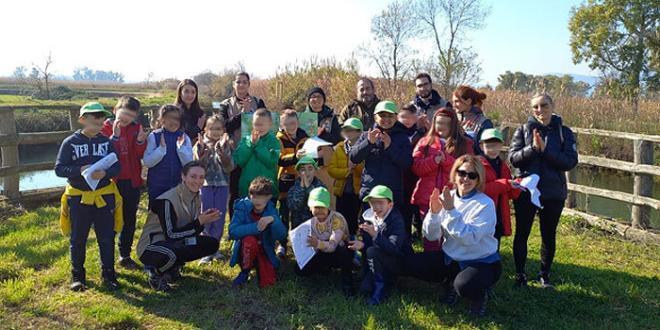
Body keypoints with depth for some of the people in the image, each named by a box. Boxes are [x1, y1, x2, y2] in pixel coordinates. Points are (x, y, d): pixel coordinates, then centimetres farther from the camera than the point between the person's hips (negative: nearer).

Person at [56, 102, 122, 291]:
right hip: (78, 197, -1)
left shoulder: (106, 142, 3)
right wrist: (80, 170, -24)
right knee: (77, 239, 10)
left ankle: (108, 274, 21)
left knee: (107, 238, 7)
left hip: (104, 196, 2)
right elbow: (59, 169, -7)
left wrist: (105, 172, -22)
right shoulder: (70, 142, -4)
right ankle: (77, 275, 26)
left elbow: (116, 167, -1)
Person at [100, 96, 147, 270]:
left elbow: (141, 155, -2)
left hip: (132, 181, 3)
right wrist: (115, 136, -25)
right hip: (112, 181, -3)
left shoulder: (137, 129, 4)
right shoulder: (106, 128, -4)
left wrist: (140, 141, -19)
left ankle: (125, 255, 26)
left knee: (129, 219, 12)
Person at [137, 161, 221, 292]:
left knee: (212, 244, -6)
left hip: (175, 243, 8)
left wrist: (206, 220, -16)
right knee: (172, 253, -40)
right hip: (150, 247, -8)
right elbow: (170, 234, -27)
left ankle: (172, 267, 8)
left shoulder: (195, 199, 1)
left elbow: (192, 233, 4)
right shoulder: (166, 201, -23)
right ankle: (155, 273, -5)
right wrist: (199, 221, -28)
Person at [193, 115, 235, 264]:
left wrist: (223, 154, -23)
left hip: (222, 185, 2)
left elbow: (229, 168, -6)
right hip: (206, 185, -1)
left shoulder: (226, 145, 3)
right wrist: (203, 155, -23)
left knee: (220, 217, 7)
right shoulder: (200, 145, 0)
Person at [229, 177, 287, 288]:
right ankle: (245, 272, -8)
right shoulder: (242, 206, -13)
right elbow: (232, 232, -25)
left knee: (268, 282, -18)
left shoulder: (271, 210, -6)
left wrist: (273, 220, -33)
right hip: (245, 251, -1)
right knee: (250, 240, -34)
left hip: (264, 251, 2)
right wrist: (255, 227, -34)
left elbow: (281, 236, -16)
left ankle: (258, 265, 16)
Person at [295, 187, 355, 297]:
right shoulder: (312, 221, -4)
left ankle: (347, 280, -15)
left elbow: (333, 245, -37)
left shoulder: (337, 219, -25)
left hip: (342, 254, -6)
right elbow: (315, 247, -3)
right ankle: (327, 268, 18)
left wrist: (318, 244, -57)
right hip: (324, 255, 6)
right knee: (300, 269, -11)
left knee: (342, 249, -41)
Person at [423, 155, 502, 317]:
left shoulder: (485, 204, -17)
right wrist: (434, 212, -26)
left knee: (464, 285, -31)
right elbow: (431, 236, -9)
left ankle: (479, 295, 6)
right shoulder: (446, 198, -4)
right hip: (452, 260, 5)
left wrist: (451, 211, -33)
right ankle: (452, 284, 15)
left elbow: (470, 238, -30)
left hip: (483, 261, -5)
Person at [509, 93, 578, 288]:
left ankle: (545, 275, 30)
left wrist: (545, 150, -21)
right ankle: (520, 274, 23)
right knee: (522, 234, 8)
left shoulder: (564, 132, -1)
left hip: (554, 193, 1)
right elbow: (513, 158, -9)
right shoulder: (523, 130, -1)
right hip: (525, 191, 0)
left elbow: (571, 161, -11)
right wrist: (533, 148, -24)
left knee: (549, 236, 13)